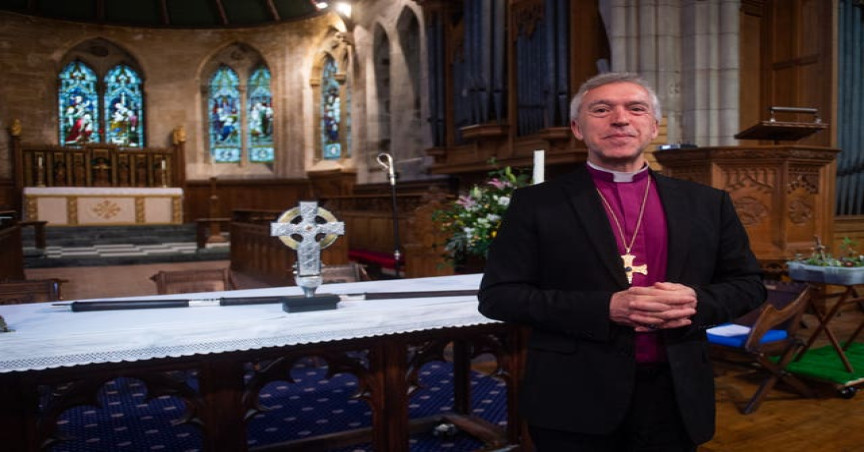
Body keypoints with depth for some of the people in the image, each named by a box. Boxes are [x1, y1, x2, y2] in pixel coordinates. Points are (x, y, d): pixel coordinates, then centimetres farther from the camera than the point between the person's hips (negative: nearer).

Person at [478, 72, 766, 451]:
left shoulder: (706, 203, 6)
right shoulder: (537, 204, -4)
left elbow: (748, 283, 12)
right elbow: (497, 294, -8)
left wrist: (697, 302, -12)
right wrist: (605, 308, -19)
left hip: (676, 397, 4)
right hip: (575, 403, -3)